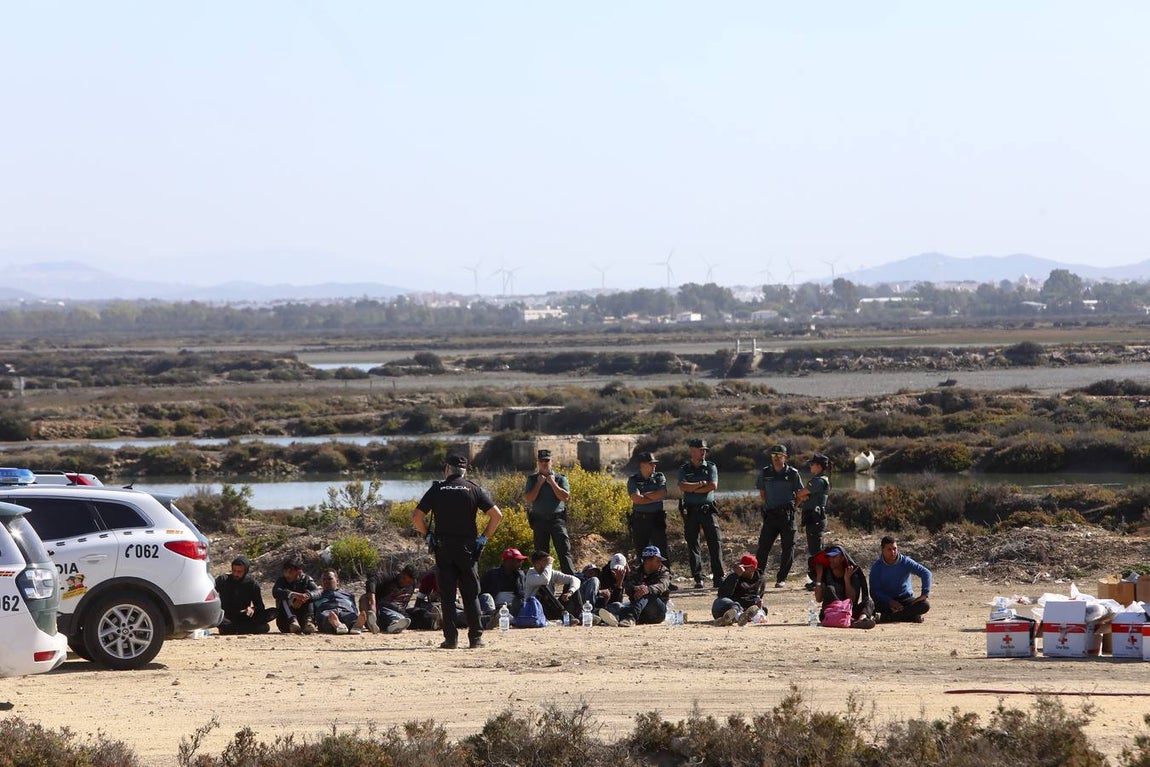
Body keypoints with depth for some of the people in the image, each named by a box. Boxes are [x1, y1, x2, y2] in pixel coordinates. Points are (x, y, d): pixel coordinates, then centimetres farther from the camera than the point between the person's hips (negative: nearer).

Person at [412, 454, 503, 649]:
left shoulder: (437, 489, 1)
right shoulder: (474, 489, 2)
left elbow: (416, 516, -4)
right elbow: (497, 515, -5)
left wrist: (427, 535, 8)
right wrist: (485, 537, 3)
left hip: (443, 549, 0)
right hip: (467, 549, 0)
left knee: (447, 596, 3)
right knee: (471, 595, 7)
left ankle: (451, 638, -1)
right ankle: (476, 638, 4)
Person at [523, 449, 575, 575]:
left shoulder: (560, 478, 8)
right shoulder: (532, 479, 10)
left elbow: (565, 497, -6)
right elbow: (528, 498, -3)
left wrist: (553, 483, -8)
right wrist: (539, 483, -6)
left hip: (557, 518, -2)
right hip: (539, 519, 2)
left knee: (564, 550, -13)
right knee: (541, 553, 4)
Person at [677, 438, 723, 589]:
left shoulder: (711, 467, 8)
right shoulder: (684, 469, 7)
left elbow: (713, 486, -8)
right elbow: (683, 487, -10)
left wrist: (692, 488, -7)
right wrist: (701, 484, -11)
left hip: (708, 509, 0)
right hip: (690, 511, 0)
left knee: (715, 542, -7)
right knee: (692, 544, 1)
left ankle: (718, 578, -7)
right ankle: (698, 579, 6)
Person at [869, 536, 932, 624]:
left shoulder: (905, 562, -7)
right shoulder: (877, 567, -7)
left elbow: (926, 573, -10)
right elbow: (874, 591, -12)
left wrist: (925, 593, -24)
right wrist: (890, 602, -28)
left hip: (906, 599, 1)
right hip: (886, 600, -1)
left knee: (925, 605, -27)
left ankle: (891, 616, -23)